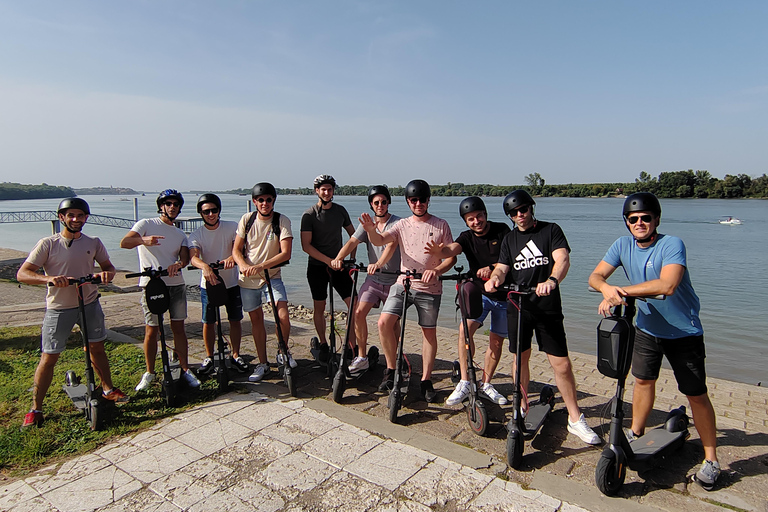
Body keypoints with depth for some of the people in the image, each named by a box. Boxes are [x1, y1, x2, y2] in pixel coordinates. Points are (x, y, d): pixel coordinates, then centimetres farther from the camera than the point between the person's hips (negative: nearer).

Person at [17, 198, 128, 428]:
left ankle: (108, 389, 31)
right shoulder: (48, 244, -9)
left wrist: (106, 273, -14)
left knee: (97, 348, 14)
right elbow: (22, 274, -11)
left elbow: (108, 265, 11)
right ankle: (35, 409, 16)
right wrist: (49, 278, -29)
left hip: (90, 304, 3)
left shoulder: (93, 243, 1)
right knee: (48, 358, 2)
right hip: (59, 308, -3)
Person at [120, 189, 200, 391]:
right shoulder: (146, 224, 4)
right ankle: (149, 373, 16)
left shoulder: (180, 234, 17)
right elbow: (124, 242, -11)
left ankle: (185, 369, 15)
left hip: (176, 284, 4)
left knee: (178, 328, 7)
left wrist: (179, 264, -24)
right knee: (151, 331, 1)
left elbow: (185, 256, 0)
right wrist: (144, 240, -32)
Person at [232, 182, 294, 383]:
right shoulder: (246, 219, -4)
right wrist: (243, 265, -24)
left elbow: (286, 253, -21)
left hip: (272, 277, -2)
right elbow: (236, 249, -2)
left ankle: (283, 353, 11)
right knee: (256, 320, 10)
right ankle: (262, 364, 25)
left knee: (283, 316, -17)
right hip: (248, 279, 2)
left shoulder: (282, 221, -12)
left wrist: (260, 266, -32)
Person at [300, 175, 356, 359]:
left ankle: (352, 346, 2)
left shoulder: (341, 211, 5)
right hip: (317, 267, -2)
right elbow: (306, 245, -13)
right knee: (319, 308, 6)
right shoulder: (309, 215, -7)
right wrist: (328, 260, -19)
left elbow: (353, 234, 18)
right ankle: (323, 344, 25)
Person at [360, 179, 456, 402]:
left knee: (429, 332, 6)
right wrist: (371, 230, -32)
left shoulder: (441, 225, 2)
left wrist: (436, 270, -21)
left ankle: (426, 380, 21)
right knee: (384, 322, -14)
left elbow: (451, 256, -1)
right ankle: (391, 370, 4)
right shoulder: (403, 225, 7)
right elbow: (380, 240, -9)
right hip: (403, 284, 1)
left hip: (429, 288, -1)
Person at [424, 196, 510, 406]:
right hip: (479, 292, 0)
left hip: (503, 293, 0)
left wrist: (492, 268, -34)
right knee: (465, 328, -21)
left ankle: (486, 384, 24)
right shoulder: (467, 237, -5)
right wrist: (439, 251, -49)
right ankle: (464, 383, -13)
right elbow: (452, 249, -25)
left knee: (497, 340, 7)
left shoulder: (501, 230, -7)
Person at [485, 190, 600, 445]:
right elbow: (502, 267, 3)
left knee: (561, 364, -3)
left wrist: (551, 281, -35)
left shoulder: (551, 230, 1)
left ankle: (575, 419, 12)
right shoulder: (509, 239, 13)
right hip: (517, 306, 3)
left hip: (548, 307, -3)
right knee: (520, 358, 11)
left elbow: (563, 259, -14)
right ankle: (523, 407, 29)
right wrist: (494, 278, -22)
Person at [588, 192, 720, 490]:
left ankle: (711, 459, 18)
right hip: (647, 328, 5)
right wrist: (607, 288, -35)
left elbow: (667, 285, -38)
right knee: (642, 380, 18)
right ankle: (636, 432, 38)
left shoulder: (672, 245, -23)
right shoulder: (623, 246, -7)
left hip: (683, 333, -5)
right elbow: (595, 277, -13)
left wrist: (622, 291, -37)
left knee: (697, 395, 2)